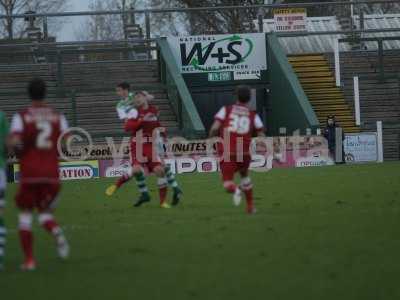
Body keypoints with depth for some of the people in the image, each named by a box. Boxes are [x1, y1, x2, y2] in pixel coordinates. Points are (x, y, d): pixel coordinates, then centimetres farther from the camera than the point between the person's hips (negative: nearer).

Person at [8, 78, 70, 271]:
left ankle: (29, 260, 5)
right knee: (44, 214, 17)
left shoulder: (22, 117, -3)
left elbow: (14, 142, -16)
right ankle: (56, 232, -18)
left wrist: (19, 152, 5)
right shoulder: (58, 117, 6)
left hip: (29, 174, -2)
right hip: (51, 173, 2)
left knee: (25, 214, 12)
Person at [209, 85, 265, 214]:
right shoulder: (253, 115, 7)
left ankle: (235, 190, -30)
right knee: (244, 175, 30)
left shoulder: (226, 110, 5)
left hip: (226, 152, -2)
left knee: (228, 183, 6)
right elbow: (262, 136, 2)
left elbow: (215, 128, -7)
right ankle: (250, 206, 29)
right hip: (244, 153, 2)